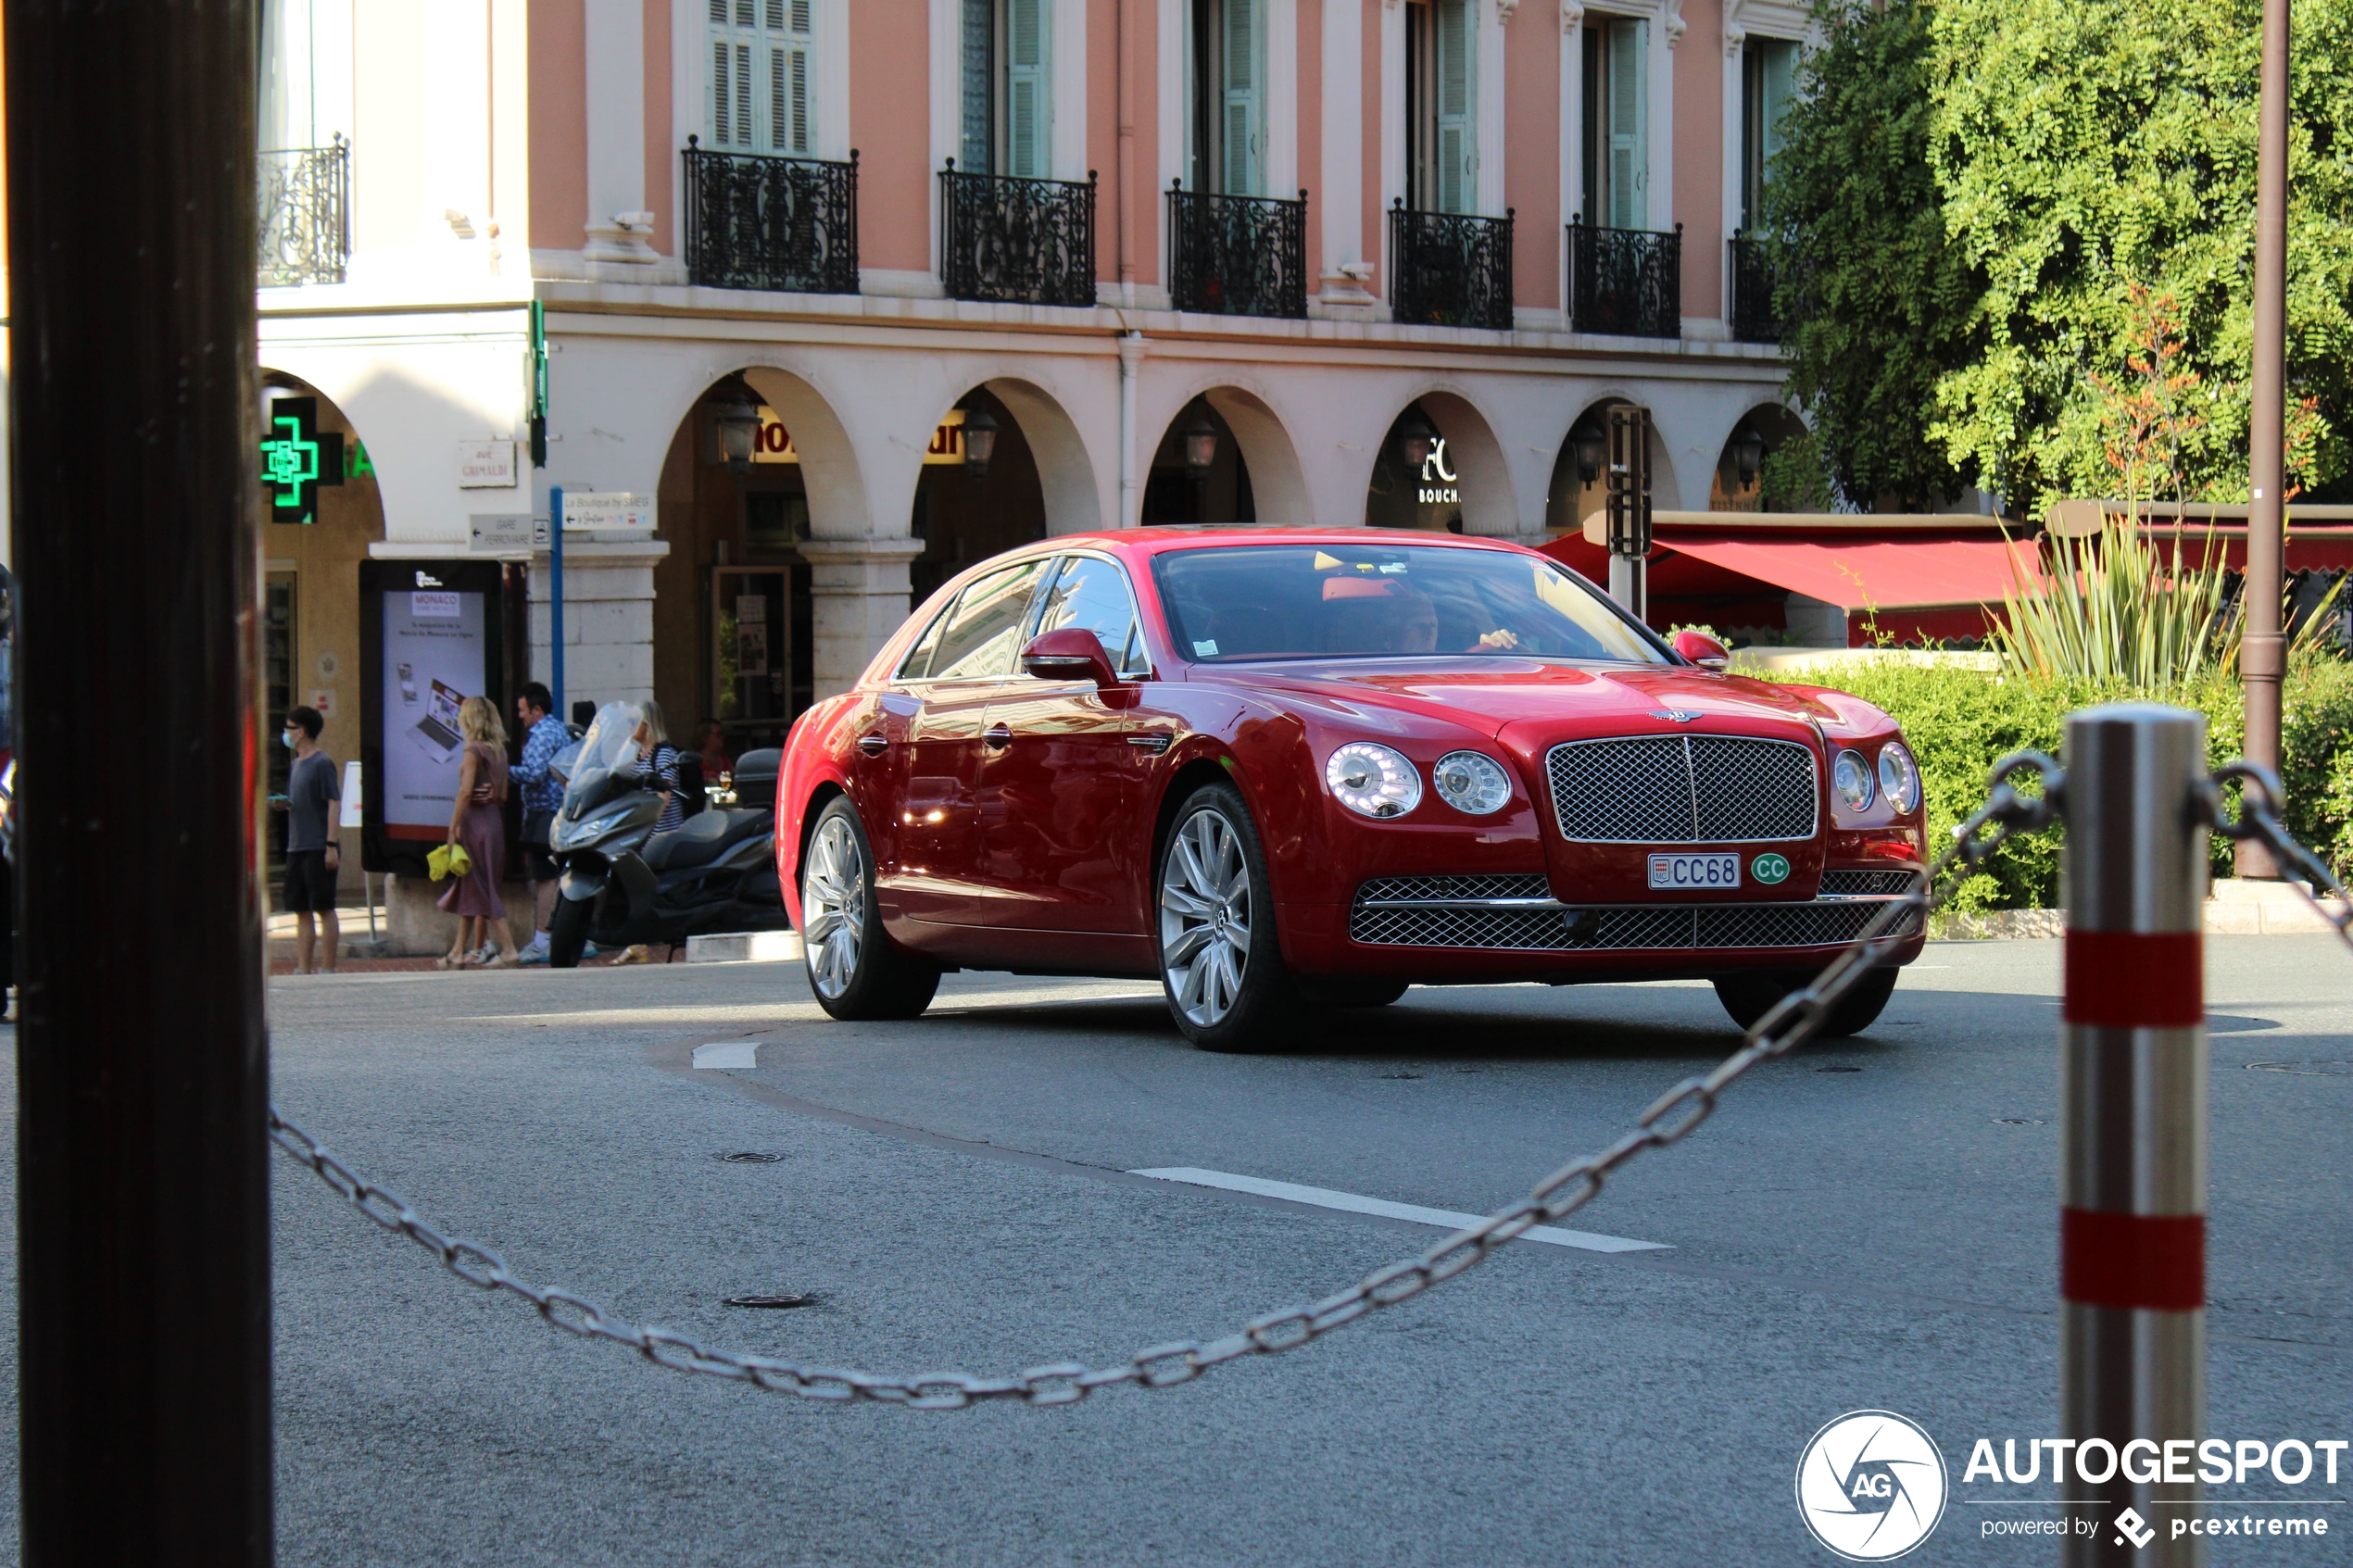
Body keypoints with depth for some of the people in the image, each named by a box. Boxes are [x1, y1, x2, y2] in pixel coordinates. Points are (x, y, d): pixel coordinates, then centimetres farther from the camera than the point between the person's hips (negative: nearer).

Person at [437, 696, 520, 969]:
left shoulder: (474, 750, -13)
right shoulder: (499, 750, 10)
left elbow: (465, 792, -17)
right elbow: (504, 793, 12)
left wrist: (453, 827, -14)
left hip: (476, 820, -8)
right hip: (495, 819, 8)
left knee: (483, 888, -4)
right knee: (468, 887, 14)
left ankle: (508, 950, -9)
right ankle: (460, 952, 17)